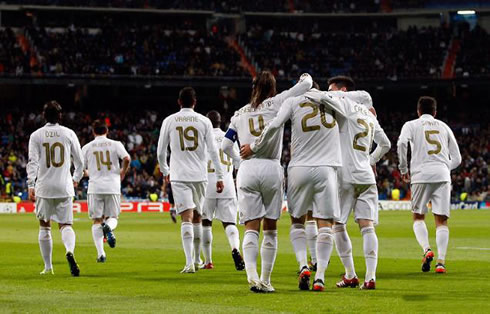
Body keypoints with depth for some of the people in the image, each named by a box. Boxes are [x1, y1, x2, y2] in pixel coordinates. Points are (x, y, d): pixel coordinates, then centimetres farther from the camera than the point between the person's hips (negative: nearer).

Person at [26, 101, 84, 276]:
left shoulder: (36, 135, 1)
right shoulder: (69, 134, 4)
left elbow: (33, 162, -8)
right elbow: (79, 161, 9)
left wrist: (31, 186, -11)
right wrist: (76, 179, 27)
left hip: (44, 188, 0)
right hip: (64, 187, 0)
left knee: (44, 227, 13)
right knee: (65, 225, 1)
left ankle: (48, 267, 16)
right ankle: (70, 251, -31)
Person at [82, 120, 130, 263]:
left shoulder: (87, 147, 6)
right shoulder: (115, 144, 3)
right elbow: (127, 158, -11)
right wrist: (123, 172, 7)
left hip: (95, 187, 0)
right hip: (113, 186, 0)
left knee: (97, 221, 6)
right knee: (112, 217, 12)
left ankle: (100, 253, -6)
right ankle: (109, 227, -26)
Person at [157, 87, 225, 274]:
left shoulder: (169, 121, 3)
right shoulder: (204, 121, 3)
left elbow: (160, 152, 7)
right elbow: (213, 151, 0)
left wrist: (165, 171, 24)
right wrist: (219, 177, 5)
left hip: (179, 176, -1)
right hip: (200, 175, 1)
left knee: (187, 218, -9)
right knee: (197, 218, 16)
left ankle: (189, 262, -22)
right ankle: (197, 260, 27)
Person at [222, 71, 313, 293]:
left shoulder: (239, 114, 16)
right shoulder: (275, 104, 8)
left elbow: (225, 146, 15)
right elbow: (306, 84, 6)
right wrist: (306, 78, 30)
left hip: (246, 170, 1)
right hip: (271, 169, -1)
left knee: (251, 228, -3)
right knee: (270, 229, 9)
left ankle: (251, 274, -26)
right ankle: (265, 280, 9)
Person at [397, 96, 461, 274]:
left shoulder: (411, 125, 12)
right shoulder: (444, 127, 20)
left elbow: (401, 143, -9)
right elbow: (457, 159, 18)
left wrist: (403, 169, 1)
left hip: (421, 174, -2)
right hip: (443, 176, 2)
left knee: (418, 217, 12)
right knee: (441, 219, 2)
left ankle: (426, 249, -12)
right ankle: (441, 261, -9)